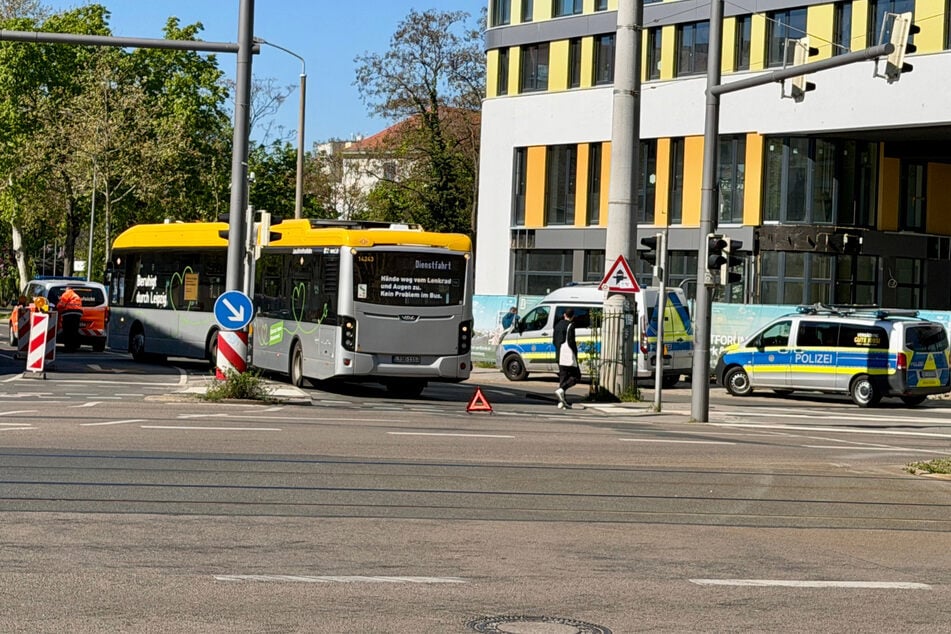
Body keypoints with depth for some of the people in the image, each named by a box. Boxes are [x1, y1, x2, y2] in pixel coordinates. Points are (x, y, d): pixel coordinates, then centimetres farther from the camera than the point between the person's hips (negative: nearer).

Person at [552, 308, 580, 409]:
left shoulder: (558, 325, 14)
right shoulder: (570, 325, -10)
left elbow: (554, 341, 17)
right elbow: (571, 341, -16)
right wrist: (576, 354, -8)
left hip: (559, 355, 8)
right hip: (568, 354, -8)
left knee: (562, 377, 9)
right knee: (576, 377, -1)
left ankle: (562, 402, 4)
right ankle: (561, 390, -23)